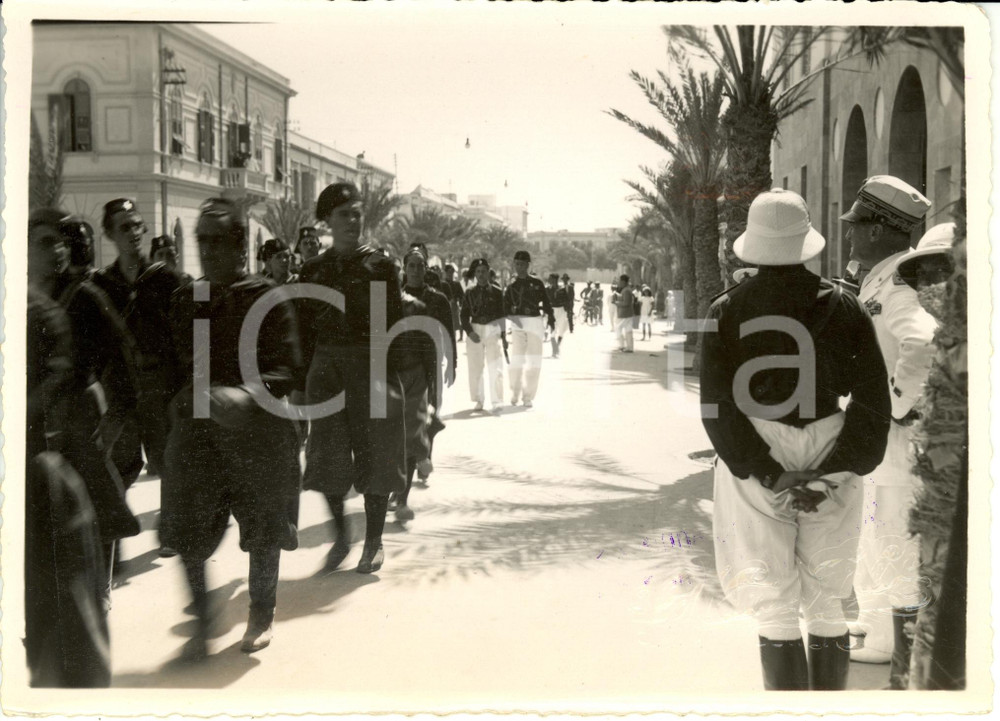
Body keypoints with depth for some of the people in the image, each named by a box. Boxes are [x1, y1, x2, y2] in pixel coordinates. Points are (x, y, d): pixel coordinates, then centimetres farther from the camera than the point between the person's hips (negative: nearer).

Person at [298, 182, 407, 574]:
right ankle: (341, 536, 19)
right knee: (328, 456, 2)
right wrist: (305, 376, 2)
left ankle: (374, 541, 15)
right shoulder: (313, 269, 8)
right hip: (326, 368, 3)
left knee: (375, 453, 2)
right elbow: (305, 328, 9)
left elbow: (394, 321, -2)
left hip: (372, 367, -2)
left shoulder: (380, 265, 0)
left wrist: (390, 376, -8)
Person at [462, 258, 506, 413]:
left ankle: (497, 402, -10)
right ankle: (478, 400, 19)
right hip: (475, 331, 2)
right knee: (475, 369, 5)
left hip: (493, 330, -2)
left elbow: (502, 315, 9)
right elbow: (464, 315, 6)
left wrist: (503, 335, 6)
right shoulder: (470, 293, 7)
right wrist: (470, 332, -7)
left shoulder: (496, 292, 4)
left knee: (495, 368, -9)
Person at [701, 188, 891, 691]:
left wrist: (769, 476, -11)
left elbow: (717, 405, -10)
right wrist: (832, 474, -8)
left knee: (774, 611, 6)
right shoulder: (843, 307, -2)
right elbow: (873, 399, -6)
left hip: (754, 468, -2)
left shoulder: (726, 312, -5)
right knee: (827, 607, 14)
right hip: (829, 457, 2)